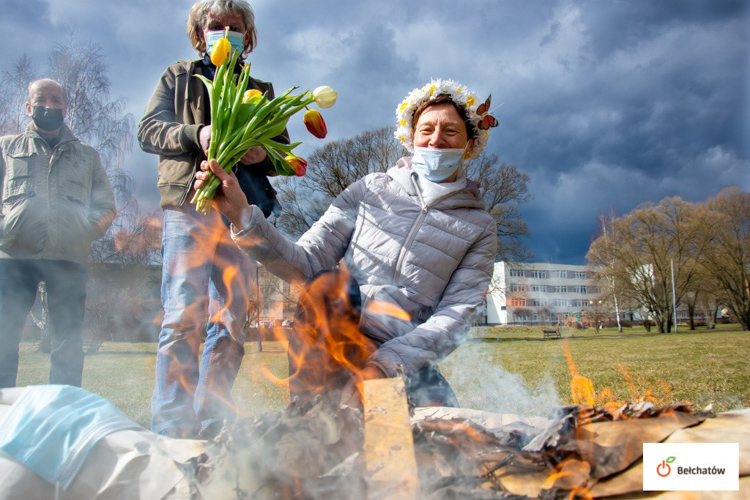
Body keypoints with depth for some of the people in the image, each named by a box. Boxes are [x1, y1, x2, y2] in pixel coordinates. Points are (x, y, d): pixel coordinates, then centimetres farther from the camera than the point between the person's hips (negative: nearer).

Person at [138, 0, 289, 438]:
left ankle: (208, 427, 7)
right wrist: (195, 134, -14)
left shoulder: (261, 90, 24)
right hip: (188, 208, -2)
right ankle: (169, 427, -5)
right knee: (183, 319, -11)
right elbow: (148, 130, 6)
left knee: (231, 324, -1)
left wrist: (263, 154, -8)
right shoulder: (178, 78, 20)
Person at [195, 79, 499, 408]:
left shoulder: (480, 227, 7)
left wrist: (384, 364, -20)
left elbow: (456, 316, -6)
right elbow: (305, 263, 0)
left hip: (403, 362, 0)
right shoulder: (371, 189, 8)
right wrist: (242, 215, -16)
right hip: (326, 339, 0)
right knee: (329, 283, -29)